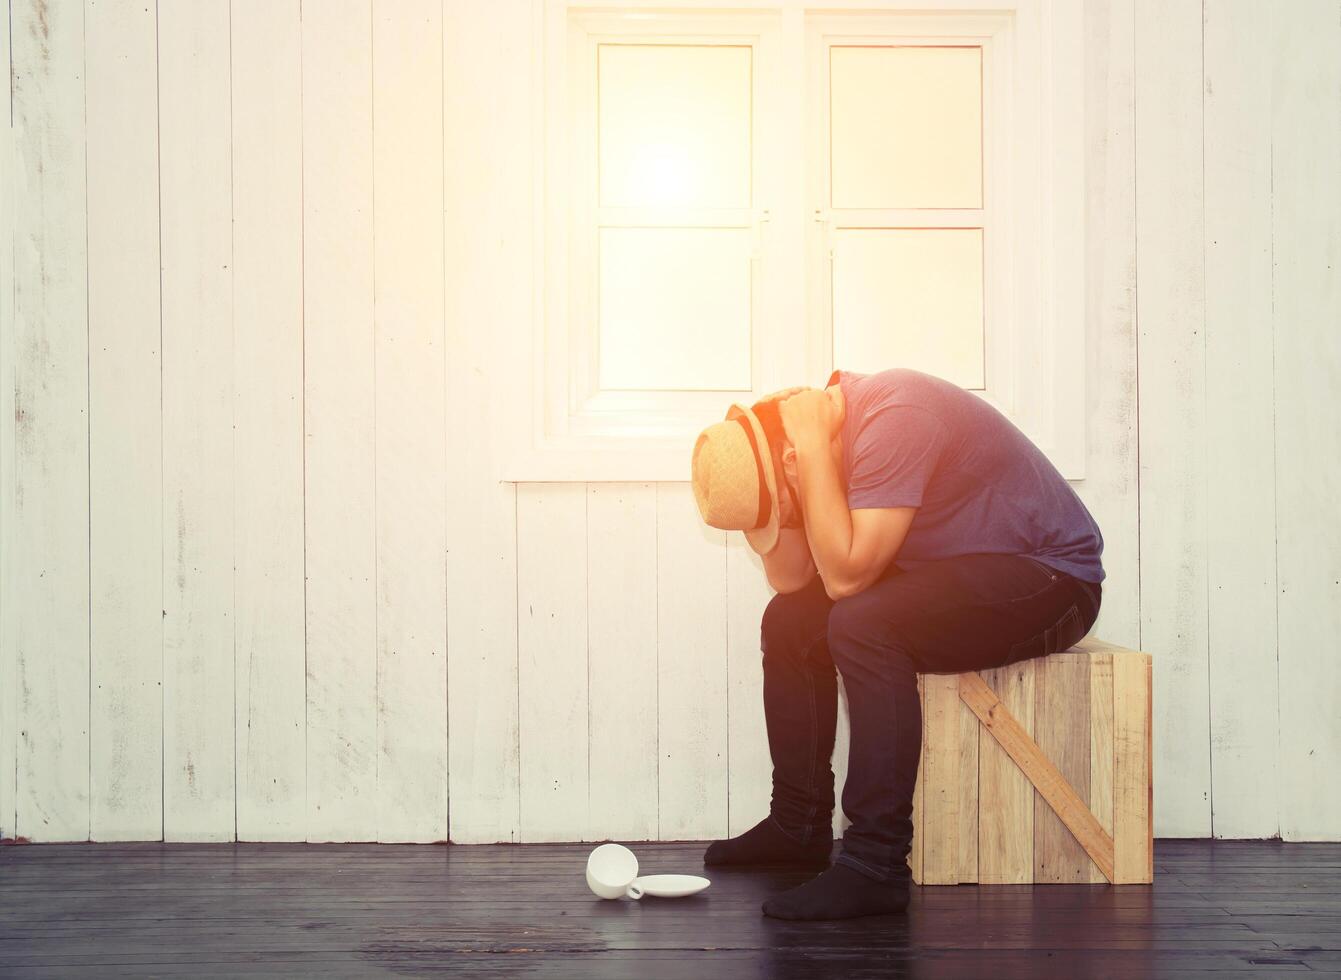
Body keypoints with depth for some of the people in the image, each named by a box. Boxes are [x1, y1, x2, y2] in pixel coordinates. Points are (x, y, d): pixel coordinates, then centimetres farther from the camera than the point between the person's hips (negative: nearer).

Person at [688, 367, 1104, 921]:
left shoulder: (893, 419, -26)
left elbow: (845, 575, -31)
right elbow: (789, 580, 2)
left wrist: (811, 445, -27)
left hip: (1052, 575, -10)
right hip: (954, 577, 10)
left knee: (862, 626, -30)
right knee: (789, 621, 6)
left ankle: (876, 865, -26)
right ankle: (799, 826, 17)